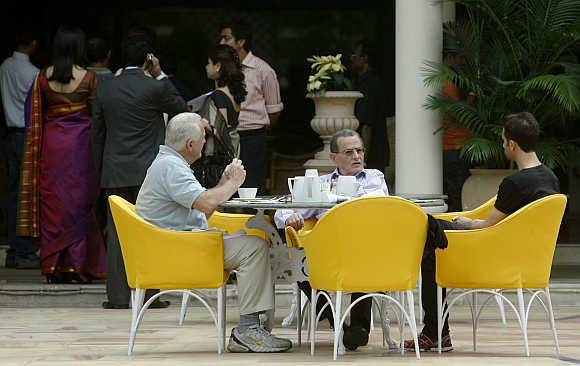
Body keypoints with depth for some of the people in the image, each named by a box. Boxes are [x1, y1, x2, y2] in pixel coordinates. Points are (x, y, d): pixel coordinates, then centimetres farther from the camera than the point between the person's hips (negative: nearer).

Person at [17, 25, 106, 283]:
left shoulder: (43, 77, 1)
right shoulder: (89, 78, -7)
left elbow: (35, 117, 6)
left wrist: (38, 149, 16)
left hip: (51, 143, 2)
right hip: (80, 144, -2)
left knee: (52, 202, 7)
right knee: (79, 202, 4)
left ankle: (52, 266, 8)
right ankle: (77, 265, 2)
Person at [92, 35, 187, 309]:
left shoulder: (105, 90, 4)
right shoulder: (155, 88, -9)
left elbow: (97, 133, 9)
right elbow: (180, 107, 9)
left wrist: (101, 169, 17)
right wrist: (160, 75, 8)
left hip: (115, 173, 3)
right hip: (147, 172, -3)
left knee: (117, 234, 5)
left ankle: (117, 296, 4)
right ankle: (149, 294, 3)